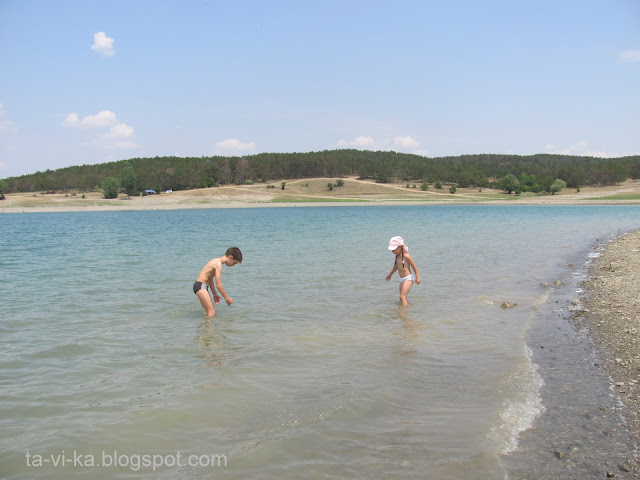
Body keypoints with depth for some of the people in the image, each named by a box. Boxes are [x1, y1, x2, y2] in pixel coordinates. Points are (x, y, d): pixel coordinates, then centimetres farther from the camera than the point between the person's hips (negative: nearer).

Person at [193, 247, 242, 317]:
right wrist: (227, 298, -10)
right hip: (200, 286, -10)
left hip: (202, 286, 10)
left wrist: (215, 294, 27)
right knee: (211, 312, -15)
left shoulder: (216, 261, 14)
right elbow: (218, 284, -18)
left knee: (211, 312, 11)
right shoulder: (218, 264, -16)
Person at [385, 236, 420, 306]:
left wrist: (417, 277, -9)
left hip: (408, 278, -8)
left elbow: (414, 266, -11)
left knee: (402, 296, -16)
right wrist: (390, 274, 37)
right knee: (402, 297, 11)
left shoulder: (406, 256, -16)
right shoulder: (397, 256, 8)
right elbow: (396, 267, 26)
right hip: (402, 279, 8)